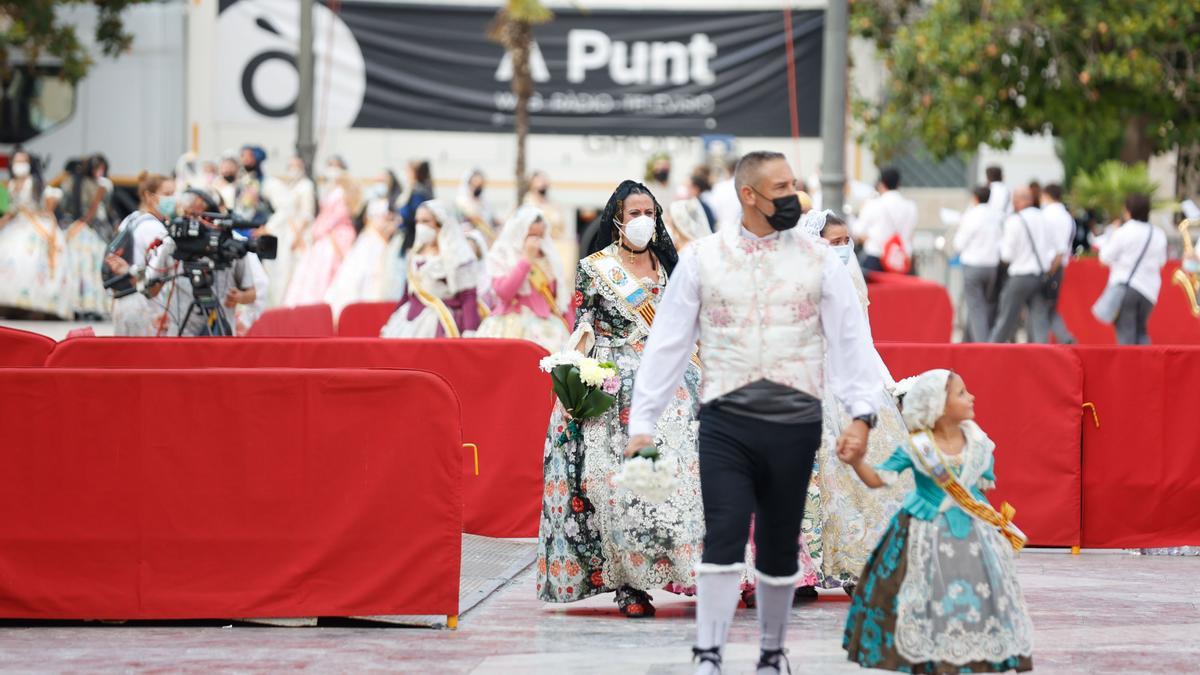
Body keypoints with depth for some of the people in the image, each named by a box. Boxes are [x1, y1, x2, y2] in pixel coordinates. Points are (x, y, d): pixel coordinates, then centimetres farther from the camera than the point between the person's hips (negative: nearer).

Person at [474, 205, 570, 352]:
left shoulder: (548, 256, 17)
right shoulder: (500, 255, 3)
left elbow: (560, 296, 22)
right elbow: (503, 292, -12)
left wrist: (568, 333, 16)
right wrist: (526, 259, -10)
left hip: (547, 329, 4)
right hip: (512, 328, -4)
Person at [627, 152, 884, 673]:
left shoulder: (819, 260, 5)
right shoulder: (702, 258, 4)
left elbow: (851, 338, 0)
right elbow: (668, 342, 6)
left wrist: (862, 413, -12)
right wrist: (642, 421, 2)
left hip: (795, 421, 1)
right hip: (725, 421, -1)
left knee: (780, 547, 9)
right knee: (724, 537, -11)